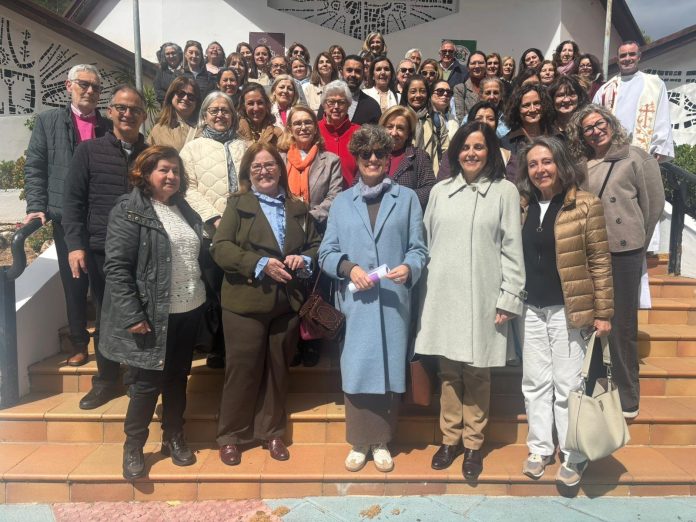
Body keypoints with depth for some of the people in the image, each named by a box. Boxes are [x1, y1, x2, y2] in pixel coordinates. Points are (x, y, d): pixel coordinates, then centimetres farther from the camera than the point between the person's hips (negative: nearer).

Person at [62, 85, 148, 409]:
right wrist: (75, 244, -8)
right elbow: (73, 200, 1)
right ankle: (106, 380, 27)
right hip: (101, 251, 0)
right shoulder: (88, 150, 4)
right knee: (105, 318, 11)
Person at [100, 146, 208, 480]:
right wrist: (132, 315, -20)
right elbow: (116, 267, -15)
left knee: (178, 379, 16)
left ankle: (174, 438, 32)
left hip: (188, 311, 6)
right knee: (147, 383, 4)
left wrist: (206, 299, 9)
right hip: (152, 315, -6)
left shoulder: (184, 210, 13)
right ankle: (133, 446, 24)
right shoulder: (129, 210, -9)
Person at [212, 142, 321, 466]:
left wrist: (304, 259, -8)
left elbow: (316, 245, 15)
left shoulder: (298, 208, 13)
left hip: (287, 303, 3)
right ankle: (230, 436, 21)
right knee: (242, 370, 4)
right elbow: (220, 248, -9)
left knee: (277, 370, 12)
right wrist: (260, 263, -20)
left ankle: (272, 433, 28)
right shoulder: (237, 204, 2)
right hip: (245, 302, -3)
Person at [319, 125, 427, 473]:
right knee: (356, 370, 3)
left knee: (390, 370, 5)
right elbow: (326, 252, 8)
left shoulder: (407, 198, 10)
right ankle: (358, 443, 19)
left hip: (394, 301, 0)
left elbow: (418, 248, 5)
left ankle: (382, 442, 22)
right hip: (354, 301, 1)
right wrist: (349, 268, -11)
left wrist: (409, 267, -16)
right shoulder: (341, 202, 13)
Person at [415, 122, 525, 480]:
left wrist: (508, 298, -6)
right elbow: (427, 245, 10)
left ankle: (473, 443, 22)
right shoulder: (440, 191, 10)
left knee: (476, 373, 5)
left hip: (482, 298, -2)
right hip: (443, 295, 3)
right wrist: (424, 293, 6)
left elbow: (512, 249, -1)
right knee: (448, 371, 9)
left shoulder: (505, 191, 2)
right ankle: (450, 438, 25)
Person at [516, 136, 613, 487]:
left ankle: (574, 456, 21)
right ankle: (540, 448, 27)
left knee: (568, 384, 4)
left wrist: (602, 311, -8)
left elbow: (599, 261, -6)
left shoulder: (585, 205, -6)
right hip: (530, 309, 4)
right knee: (535, 382, 12)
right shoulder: (521, 206, 7)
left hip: (568, 309, -4)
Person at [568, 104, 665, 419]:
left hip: (623, 253, -4)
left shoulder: (636, 158, 0)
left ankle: (627, 399, 17)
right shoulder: (581, 166, 11)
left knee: (621, 326, 2)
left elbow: (655, 203, 0)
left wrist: (637, 242, 4)